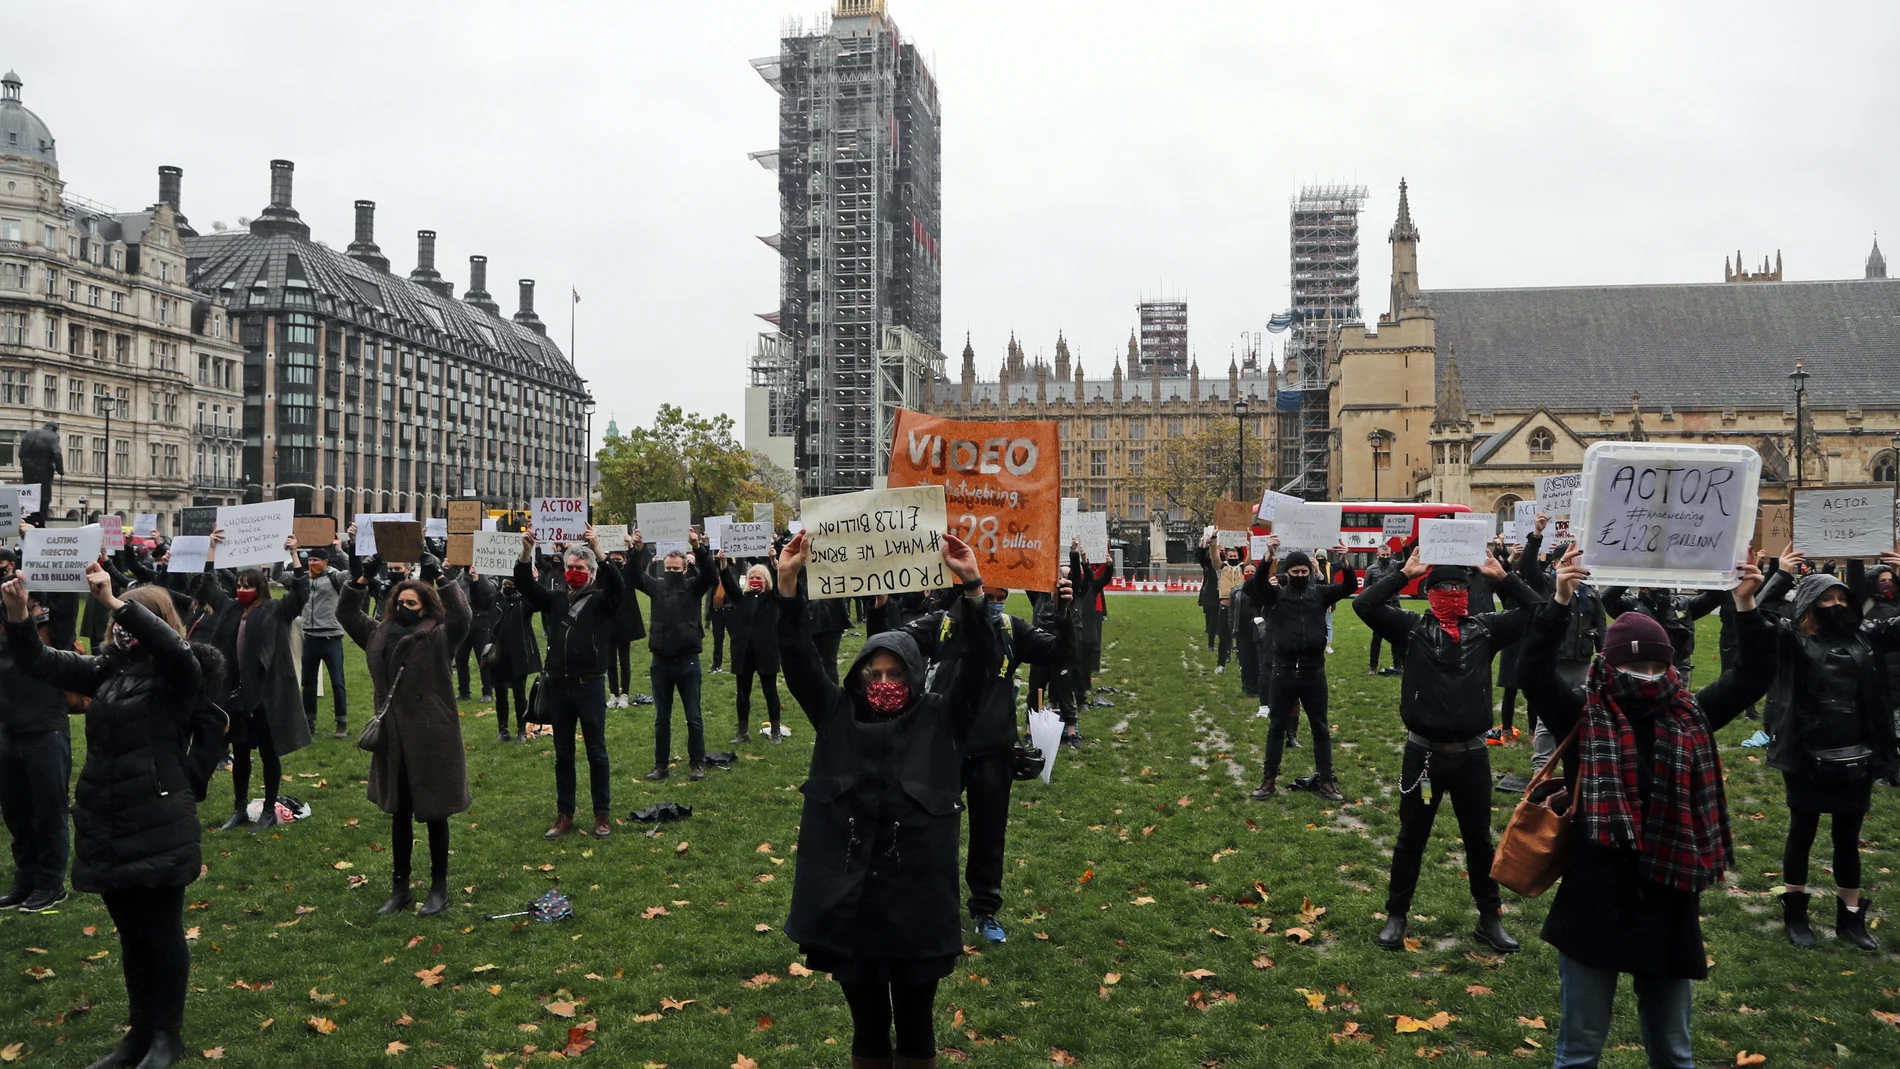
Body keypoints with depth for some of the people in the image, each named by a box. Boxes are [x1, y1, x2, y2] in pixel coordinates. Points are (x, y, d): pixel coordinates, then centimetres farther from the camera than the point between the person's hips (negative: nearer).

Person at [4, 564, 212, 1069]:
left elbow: (174, 646, -32)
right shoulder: (106, 669, 9)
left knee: (162, 932, 6)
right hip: (106, 826, 6)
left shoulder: (176, 674, -10)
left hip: (158, 828, -6)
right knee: (130, 933, 17)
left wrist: (114, 601, -35)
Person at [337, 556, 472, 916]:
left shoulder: (438, 637, -8)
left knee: (434, 814, 6)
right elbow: (346, 614, 13)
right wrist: (362, 580, 0)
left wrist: (440, 578, -25)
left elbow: (461, 616, -25)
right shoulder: (380, 635, 9)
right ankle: (399, 888, 27)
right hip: (393, 740, 5)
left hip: (431, 739, -5)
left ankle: (439, 888, 19)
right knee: (399, 814, 15)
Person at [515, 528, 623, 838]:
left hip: (590, 685, -4)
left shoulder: (601, 599, -1)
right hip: (558, 686, 4)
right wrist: (527, 551, -16)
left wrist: (597, 549, -31)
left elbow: (616, 584, -21)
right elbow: (525, 585, -1)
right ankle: (564, 814, 20)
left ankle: (602, 814, 13)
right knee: (563, 754, 11)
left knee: (596, 752, 4)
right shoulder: (554, 598, 10)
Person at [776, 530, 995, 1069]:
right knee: (866, 1024, 18)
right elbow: (799, 661, -4)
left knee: (915, 1025, 14)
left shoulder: (941, 719, -1)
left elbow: (977, 662, -12)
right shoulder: (837, 716, 3)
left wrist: (972, 588, -23)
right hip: (847, 897, 2)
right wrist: (788, 587, -14)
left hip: (917, 898, -1)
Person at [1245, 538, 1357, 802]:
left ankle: (1325, 781, 17)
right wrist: (1269, 556, -35)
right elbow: (1257, 584, -18)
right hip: (1283, 671, -1)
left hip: (1313, 671, 1)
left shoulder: (1320, 593, 4)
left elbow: (1349, 587, -8)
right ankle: (1269, 780, 18)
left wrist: (1344, 562, -27)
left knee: (1320, 727, 9)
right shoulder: (1276, 594, 1)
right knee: (1276, 727, 9)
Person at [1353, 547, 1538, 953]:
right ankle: (1396, 916, 26)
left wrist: (1502, 577, -8)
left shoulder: (1486, 628, 2)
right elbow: (1364, 604, -13)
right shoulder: (1413, 626, -3)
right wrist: (1404, 573, -11)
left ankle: (1489, 919, 31)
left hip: (1471, 754, 1)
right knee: (1411, 838, 12)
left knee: (1479, 839, 16)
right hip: (1423, 752, -1)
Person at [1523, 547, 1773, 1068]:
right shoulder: (1584, 715, -7)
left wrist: (1746, 606, -9)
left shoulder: (1690, 717, 3)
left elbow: (1754, 676, 3)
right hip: (1594, 903, -3)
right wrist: (1561, 600, -29)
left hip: (1669, 905, 3)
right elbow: (1534, 671, -20)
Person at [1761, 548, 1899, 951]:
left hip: (1856, 760, 3)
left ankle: (1851, 917, 29)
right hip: (1807, 760, -3)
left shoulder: (1866, 636, 3)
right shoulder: (1792, 638, -7)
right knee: (1802, 834, 12)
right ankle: (1795, 913, 26)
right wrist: (1781, 574, -21)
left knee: (1848, 838, 15)